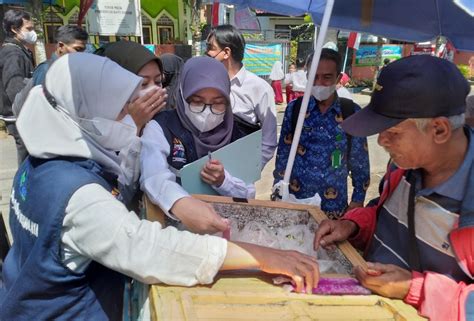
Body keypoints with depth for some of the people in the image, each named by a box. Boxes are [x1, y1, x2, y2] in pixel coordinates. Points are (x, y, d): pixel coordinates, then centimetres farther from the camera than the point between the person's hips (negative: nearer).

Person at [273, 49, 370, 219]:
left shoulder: (352, 112, -6)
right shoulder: (294, 108, -5)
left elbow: (360, 160, 2)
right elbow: (283, 154, 1)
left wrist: (358, 199, 3)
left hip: (334, 204, 0)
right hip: (294, 200, 1)